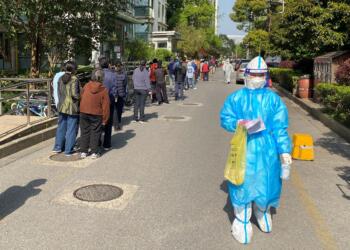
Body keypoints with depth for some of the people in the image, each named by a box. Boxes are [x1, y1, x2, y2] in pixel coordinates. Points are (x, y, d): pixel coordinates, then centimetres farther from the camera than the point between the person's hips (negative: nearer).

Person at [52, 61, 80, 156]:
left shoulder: (61, 79, 5)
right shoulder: (74, 79, -16)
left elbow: (59, 92, 9)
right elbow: (74, 94, -21)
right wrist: (81, 98, -4)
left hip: (62, 106, 7)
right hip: (72, 107, -6)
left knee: (61, 127, 18)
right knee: (71, 129, 3)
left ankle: (58, 147, 27)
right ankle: (68, 150, 9)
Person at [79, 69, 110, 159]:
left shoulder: (86, 86, -3)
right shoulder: (104, 90, -11)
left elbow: (81, 98, 7)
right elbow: (105, 106, -9)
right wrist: (105, 119, -1)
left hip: (84, 113, 3)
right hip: (97, 114, -2)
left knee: (84, 132, 12)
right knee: (95, 132, 8)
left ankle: (83, 151, 16)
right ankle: (94, 152, 10)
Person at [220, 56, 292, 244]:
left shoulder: (273, 98, 0)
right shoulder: (236, 97, -1)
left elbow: (280, 127, -1)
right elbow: (225, 119, 0)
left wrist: (284, 150, -3)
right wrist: (238, 123, -21)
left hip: (267, 149, 1)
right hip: (244, 148, -1)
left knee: (266, 182, 13)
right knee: (243, 183, 4)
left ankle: (263, 214, 44)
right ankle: (242, 223, 24)